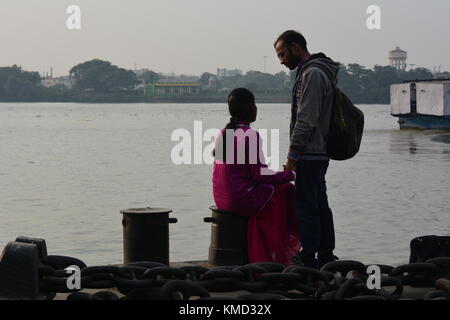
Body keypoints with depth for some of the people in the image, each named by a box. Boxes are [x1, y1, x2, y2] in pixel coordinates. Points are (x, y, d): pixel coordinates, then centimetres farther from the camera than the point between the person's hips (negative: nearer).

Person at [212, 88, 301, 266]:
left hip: (221, 198, 8)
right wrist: (291, 174, -6)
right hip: (243, 198, -8)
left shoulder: (222, 133, 10)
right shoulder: (250, 135, -15)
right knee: (287, 191, 10)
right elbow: (260, 174, -17)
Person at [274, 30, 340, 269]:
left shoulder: (312, 74, -14)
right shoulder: (313, 72, 19)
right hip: (320, 153, 11)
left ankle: (308, 260, -6)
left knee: (306, 207, -8)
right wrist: (296, 154, 20)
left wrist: (293, 154, -16)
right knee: (320, 206, 13)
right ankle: (326, 257, 19)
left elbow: (306, 120, -20)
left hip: (310, 156, -11)